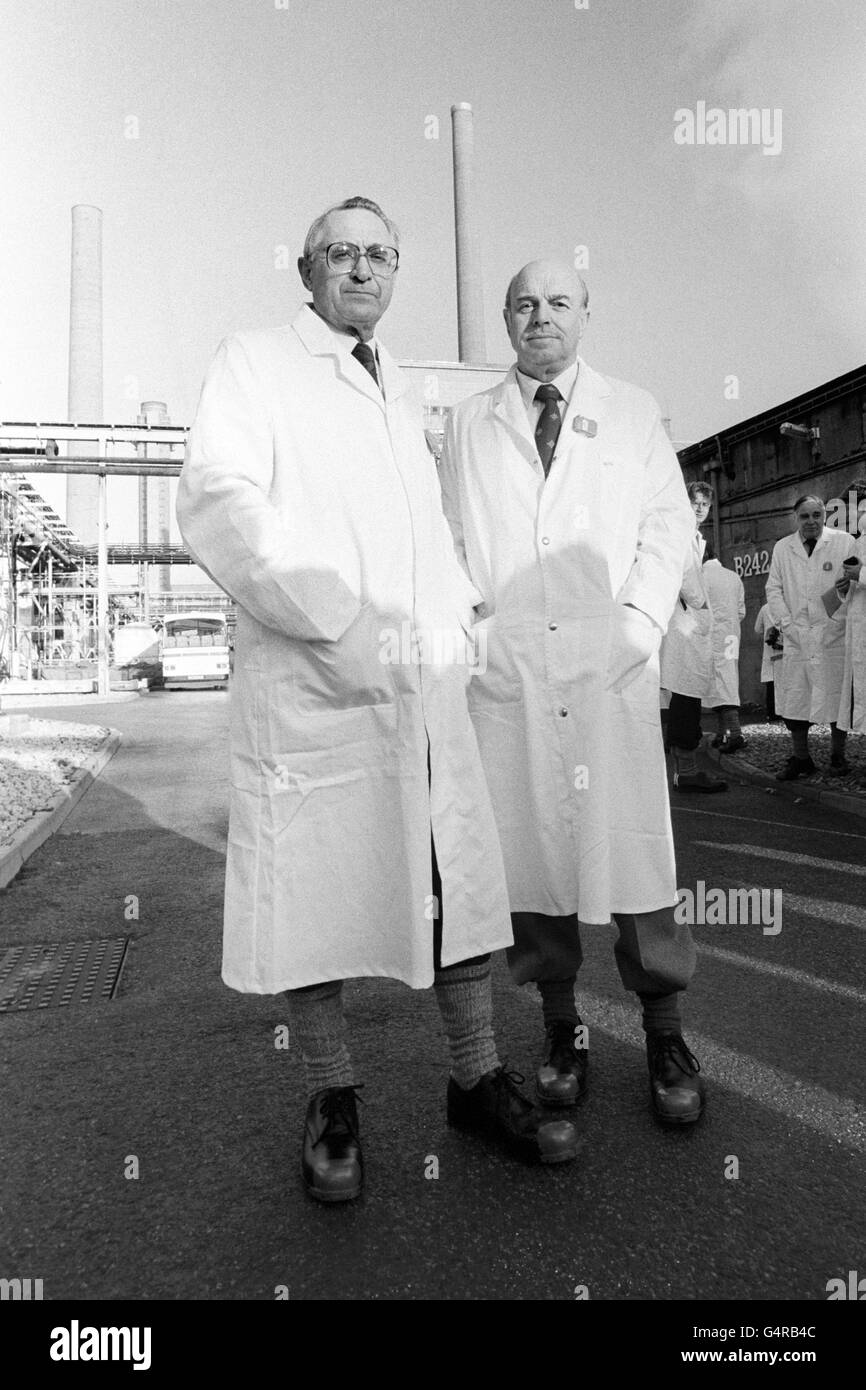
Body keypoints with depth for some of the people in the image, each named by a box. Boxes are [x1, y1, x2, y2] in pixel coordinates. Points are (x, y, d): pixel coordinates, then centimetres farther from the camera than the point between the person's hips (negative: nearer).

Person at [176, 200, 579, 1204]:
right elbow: (217, 500, -11)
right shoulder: (251, 367, 6)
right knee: (310, 894, 2)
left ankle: (477, 1081, 24)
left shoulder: (402, 395, 25)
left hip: (425, 680, 6)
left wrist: (461, 615, 13)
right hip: (306, 683, -5)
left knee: (457, 882, 7)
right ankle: (332, 1101, 21)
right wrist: (336, 620, -19)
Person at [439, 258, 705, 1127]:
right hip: (505, 662, 1)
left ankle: (666, 1037, 11)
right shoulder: (466, 426, 16)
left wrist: (643, 618, -5)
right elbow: (445, 535, 12)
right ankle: (560, 1028, 16)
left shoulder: (632, 412, 16)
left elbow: (668, 520, 9)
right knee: (529, 844, 2)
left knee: (633, 842, -3)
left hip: (611, 658, 0)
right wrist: (464, 623, -2)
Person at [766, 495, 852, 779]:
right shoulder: (782, 548, 11)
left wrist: (838, 621, -8)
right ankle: (800, 758, 8)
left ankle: (837, 756, 15)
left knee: (836, 699, 1)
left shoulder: (843, 542, 3)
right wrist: (786, 624, -1)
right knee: (793, 699, -1)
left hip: (833, 635, -2)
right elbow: (773, 589, 11)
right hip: (796, 636, 2)